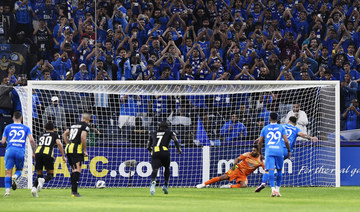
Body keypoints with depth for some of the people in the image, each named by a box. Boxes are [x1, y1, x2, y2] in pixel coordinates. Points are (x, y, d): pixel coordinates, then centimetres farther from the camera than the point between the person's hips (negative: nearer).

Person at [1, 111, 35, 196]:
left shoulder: (8, 127, 11)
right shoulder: (26, 128, 11)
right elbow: (31, 140, -2)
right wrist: (34, 152, 5)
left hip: (10, 150, 0)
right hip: (21, 151, 0)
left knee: (8, 172, 2)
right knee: (19, 169, 18)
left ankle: (7, 190, -11)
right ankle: (15, 177, -17)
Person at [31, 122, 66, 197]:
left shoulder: (41, 136, 30)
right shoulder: (55, 135, 18)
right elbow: (59, 144, 1)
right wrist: (63, 156, 4)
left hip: (38, 153, 4)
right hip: (47, 154, -4)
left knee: (39, 175, 14)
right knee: (50, 175, 10)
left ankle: (34, 188, -13)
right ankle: (43, 180, -23)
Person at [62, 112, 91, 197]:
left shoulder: (74, 125, 20)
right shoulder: (85, 126, -2)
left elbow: (64, 134, 23)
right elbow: (83, 137, -16)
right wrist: (85, 151, -10)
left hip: (68, 148, 8)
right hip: (76, 150, -8)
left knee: (74, 170, 16)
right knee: (77, 170, -10)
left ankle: (73, 191, 15)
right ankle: (74, 191, -20)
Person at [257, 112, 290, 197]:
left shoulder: (265, 128, 11)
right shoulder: (281, 128, 9)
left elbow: (260, 142, 10)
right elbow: (286, 141, 1)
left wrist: (260, 154, 19)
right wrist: (289, 151, 14)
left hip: (269, 151, -1)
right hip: (279, 151, 1)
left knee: (270, 170, -10)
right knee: (279, 170, 16)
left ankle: (273, 189, -27)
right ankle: (277, 189, 18)